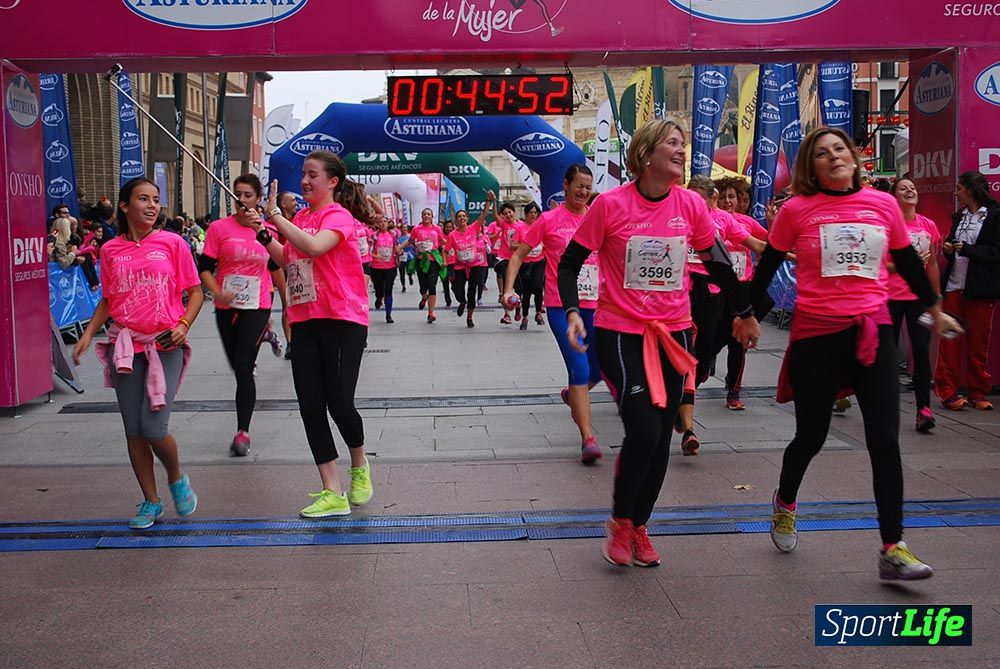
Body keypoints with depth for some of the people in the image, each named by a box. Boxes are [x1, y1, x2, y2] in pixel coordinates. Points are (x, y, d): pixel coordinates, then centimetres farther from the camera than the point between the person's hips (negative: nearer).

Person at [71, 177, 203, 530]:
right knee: (134, 431, 6)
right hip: (125, 345, 3)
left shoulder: (172, 243, 0)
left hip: (165, 345, -3)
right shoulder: (110, 250, 7)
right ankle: (151, 502, 21)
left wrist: (183, 325, -13)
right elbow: (108, 299, 16)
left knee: (154, 428, -11)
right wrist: (88, 333, 3)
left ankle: (177, 479, 20)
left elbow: (195, 292, 3)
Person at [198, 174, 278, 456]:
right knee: (238, 367, 14)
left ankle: (242, 431, -8)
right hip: (227, 307, 2)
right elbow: (204, 267, -4)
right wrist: (217, 293, -19)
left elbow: (275, 267, 13)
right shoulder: (219, 228, -3)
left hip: (257, 307, -2)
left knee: (243, 366, -11)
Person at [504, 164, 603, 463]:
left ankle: (572, 395, 46)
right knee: (580, 369, -14)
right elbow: (518, 254, 2)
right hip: (561, 306, -4)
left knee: (599, 369, 11)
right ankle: (588, 439, -10)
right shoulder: (549, 220, -1)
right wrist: (509, 288, -10)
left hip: (593, 304, 5)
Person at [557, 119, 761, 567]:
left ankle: (639, 526, 28)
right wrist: (572, 312, -18)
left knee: (661, 437, 8)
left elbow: (717, 263, 13)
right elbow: (569, 263, -4)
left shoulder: (691, 204, -1)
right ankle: (620, 521, 13)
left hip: (673, 333, 4)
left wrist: (745, 313, 20)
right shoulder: (610, 204, -11)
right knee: (643, 431, -13)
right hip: (619, 334, -4)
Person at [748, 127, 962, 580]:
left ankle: (892, 549, 3)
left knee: (885, 442, -4)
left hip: (873, 330, 2)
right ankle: (785, 504, 40)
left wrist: (935, 309, 25)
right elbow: (767, 266, 6)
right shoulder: (796, 210, -3)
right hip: (816, 334, -2)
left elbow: (908, 262, 16)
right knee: (811, 436, 11)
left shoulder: (883, 204, 4)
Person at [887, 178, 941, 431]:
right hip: (891, 296, -2)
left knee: (922, 350, -7)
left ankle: (923, 409, -7)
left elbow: (933, 265, 14)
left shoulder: (929, 226, 8)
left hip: (919, 296, 2)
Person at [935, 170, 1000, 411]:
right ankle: (948, 391, 2)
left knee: (978, 342, 4)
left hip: (980, 289, -5)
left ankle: (977, 393, 12)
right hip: (954, 285, 5)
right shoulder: (958, 216, 16)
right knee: (949, 339, -1)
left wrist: (967, 249, -16)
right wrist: (949, 250, 1)